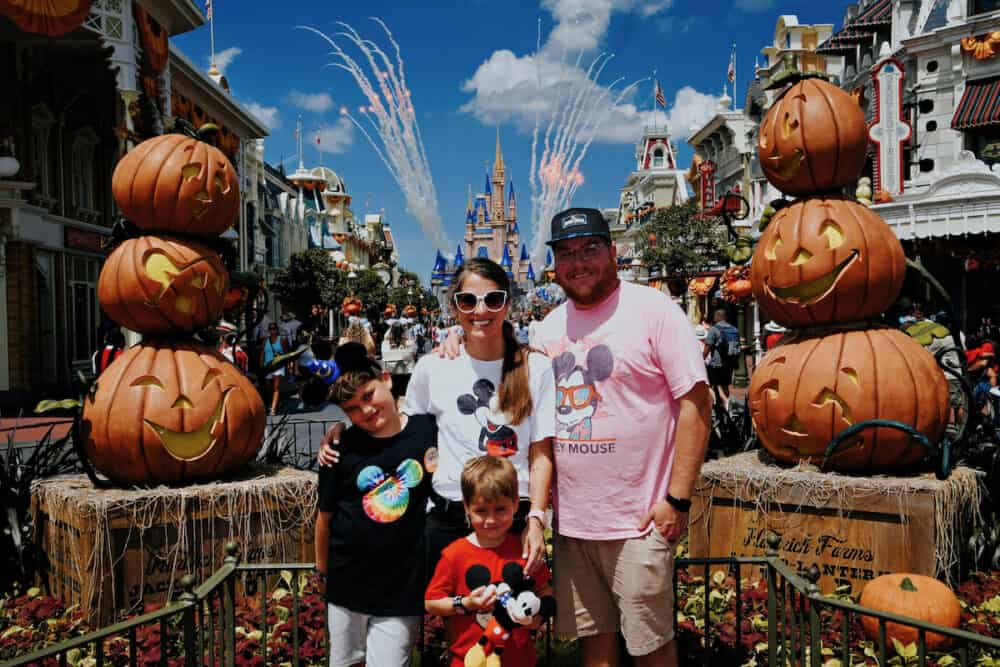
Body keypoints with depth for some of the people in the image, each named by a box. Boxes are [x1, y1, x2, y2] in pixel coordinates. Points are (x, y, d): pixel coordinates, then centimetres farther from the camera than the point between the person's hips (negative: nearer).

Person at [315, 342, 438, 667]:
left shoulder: (429, 430, -8)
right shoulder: (344, 447, -6)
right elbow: (326, 514, 4)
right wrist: (322, 565, 10)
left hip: (403, 587, -2)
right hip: (348, 583, 2)